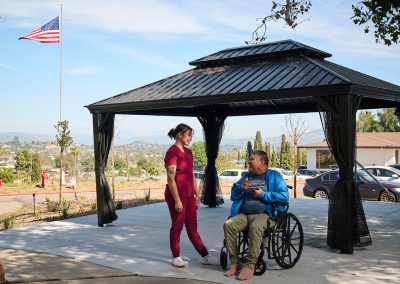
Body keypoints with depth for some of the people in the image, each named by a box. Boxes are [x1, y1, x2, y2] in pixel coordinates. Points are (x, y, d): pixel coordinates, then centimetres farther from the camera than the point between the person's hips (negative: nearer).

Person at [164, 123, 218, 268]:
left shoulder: (188, 152, 11)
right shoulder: (172, 152, -14)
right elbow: (170, 179, -18)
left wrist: (196, 194, 12)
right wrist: (177, 200, -19)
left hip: (189, 195, 7)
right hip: (177, 195, -7)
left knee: (192, 227, 11)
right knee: (177, 226, 4)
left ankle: (204, 255, 14)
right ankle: (176, 257, 16)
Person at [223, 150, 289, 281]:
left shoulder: (274, 176, 7)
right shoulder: (247, 176, 25)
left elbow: (284, 196, -6)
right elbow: (234, 196, 22)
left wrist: (263, 195, -8)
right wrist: (241, 188, 1)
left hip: (263, 214, -5)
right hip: (243, 214, 5)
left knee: (255, 227, -38)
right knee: (228, 224, -24)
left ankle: (250, 265, -30)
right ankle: (235, 262, -17)